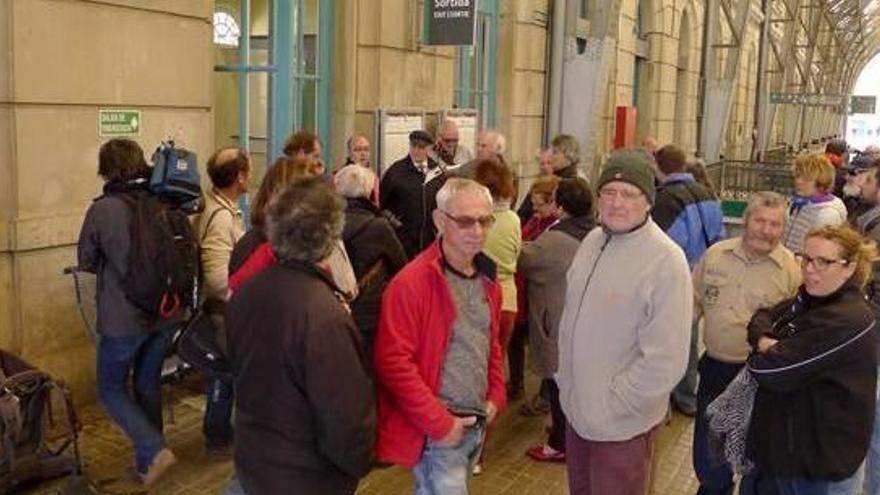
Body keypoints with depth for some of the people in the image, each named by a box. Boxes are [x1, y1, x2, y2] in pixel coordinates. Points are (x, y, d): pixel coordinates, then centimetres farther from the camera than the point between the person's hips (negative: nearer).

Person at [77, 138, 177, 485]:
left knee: (111, 388, 14)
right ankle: (147, 464, 30)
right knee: (148, 384, 20)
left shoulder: (103, 209, -14)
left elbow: (86, 261, 1)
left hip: (124, 318, -4)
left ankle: (154, 450, -2)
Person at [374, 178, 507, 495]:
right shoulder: (412, 282, -18)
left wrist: (496, 397, 7)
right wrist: (439, 422, -17)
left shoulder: (488, 279, 7)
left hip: (477, 426, 7)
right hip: (438, 431, -7)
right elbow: (393, 361, -20)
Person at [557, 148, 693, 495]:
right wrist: (564, 374, 8)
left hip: (622, 424, -6)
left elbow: (665, 361, -23)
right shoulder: (592, 241, 1)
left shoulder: (666, 261, -21)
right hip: (576, 409, 6)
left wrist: (611, 404, -17)